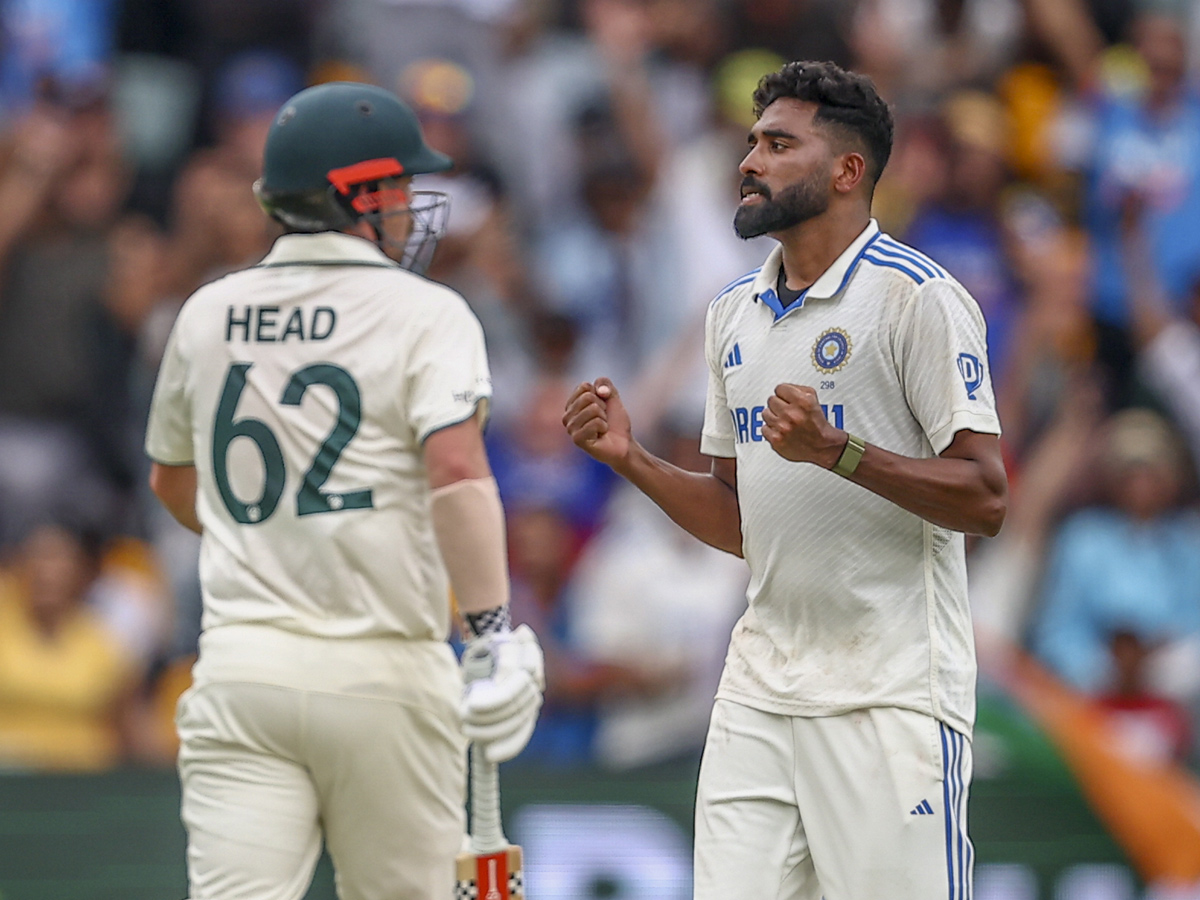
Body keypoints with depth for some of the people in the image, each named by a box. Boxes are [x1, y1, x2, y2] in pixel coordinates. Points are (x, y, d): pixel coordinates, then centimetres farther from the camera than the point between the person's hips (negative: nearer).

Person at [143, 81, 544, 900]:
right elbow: (456, 472, -19)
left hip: (240, 669, 3)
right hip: (383, 675, -3)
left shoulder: (209, 314, 12)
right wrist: (495, 628, -18)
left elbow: (172, 480, 26)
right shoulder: (425, 313, -3)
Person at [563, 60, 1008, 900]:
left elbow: (985, 499, -13)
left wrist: (835, 451, -23)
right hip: (759, 693, 7)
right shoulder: (735, 311, 16)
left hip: (891, 693, -7)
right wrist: (633, 460, 5)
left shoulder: (916, 295, -7)